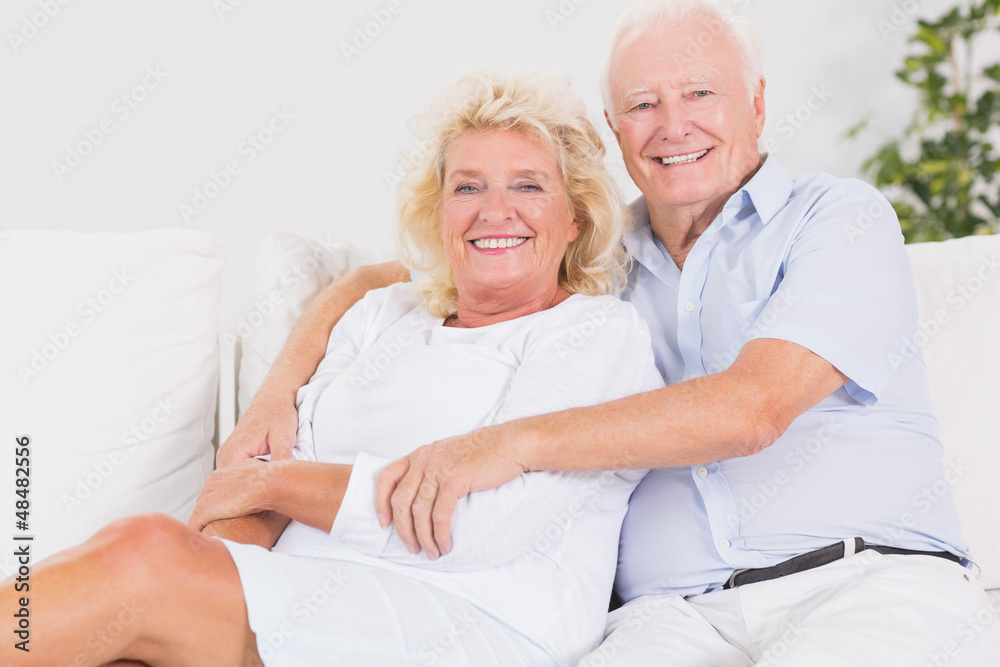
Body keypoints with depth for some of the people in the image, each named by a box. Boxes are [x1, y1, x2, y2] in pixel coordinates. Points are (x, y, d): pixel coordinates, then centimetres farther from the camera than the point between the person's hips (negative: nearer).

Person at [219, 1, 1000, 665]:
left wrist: (515, 442, -18)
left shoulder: (840, 217, 6)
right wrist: (276, 397, 7)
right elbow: (380, 281, 26)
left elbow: (753, 407, -11)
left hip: (871, 578, -1)